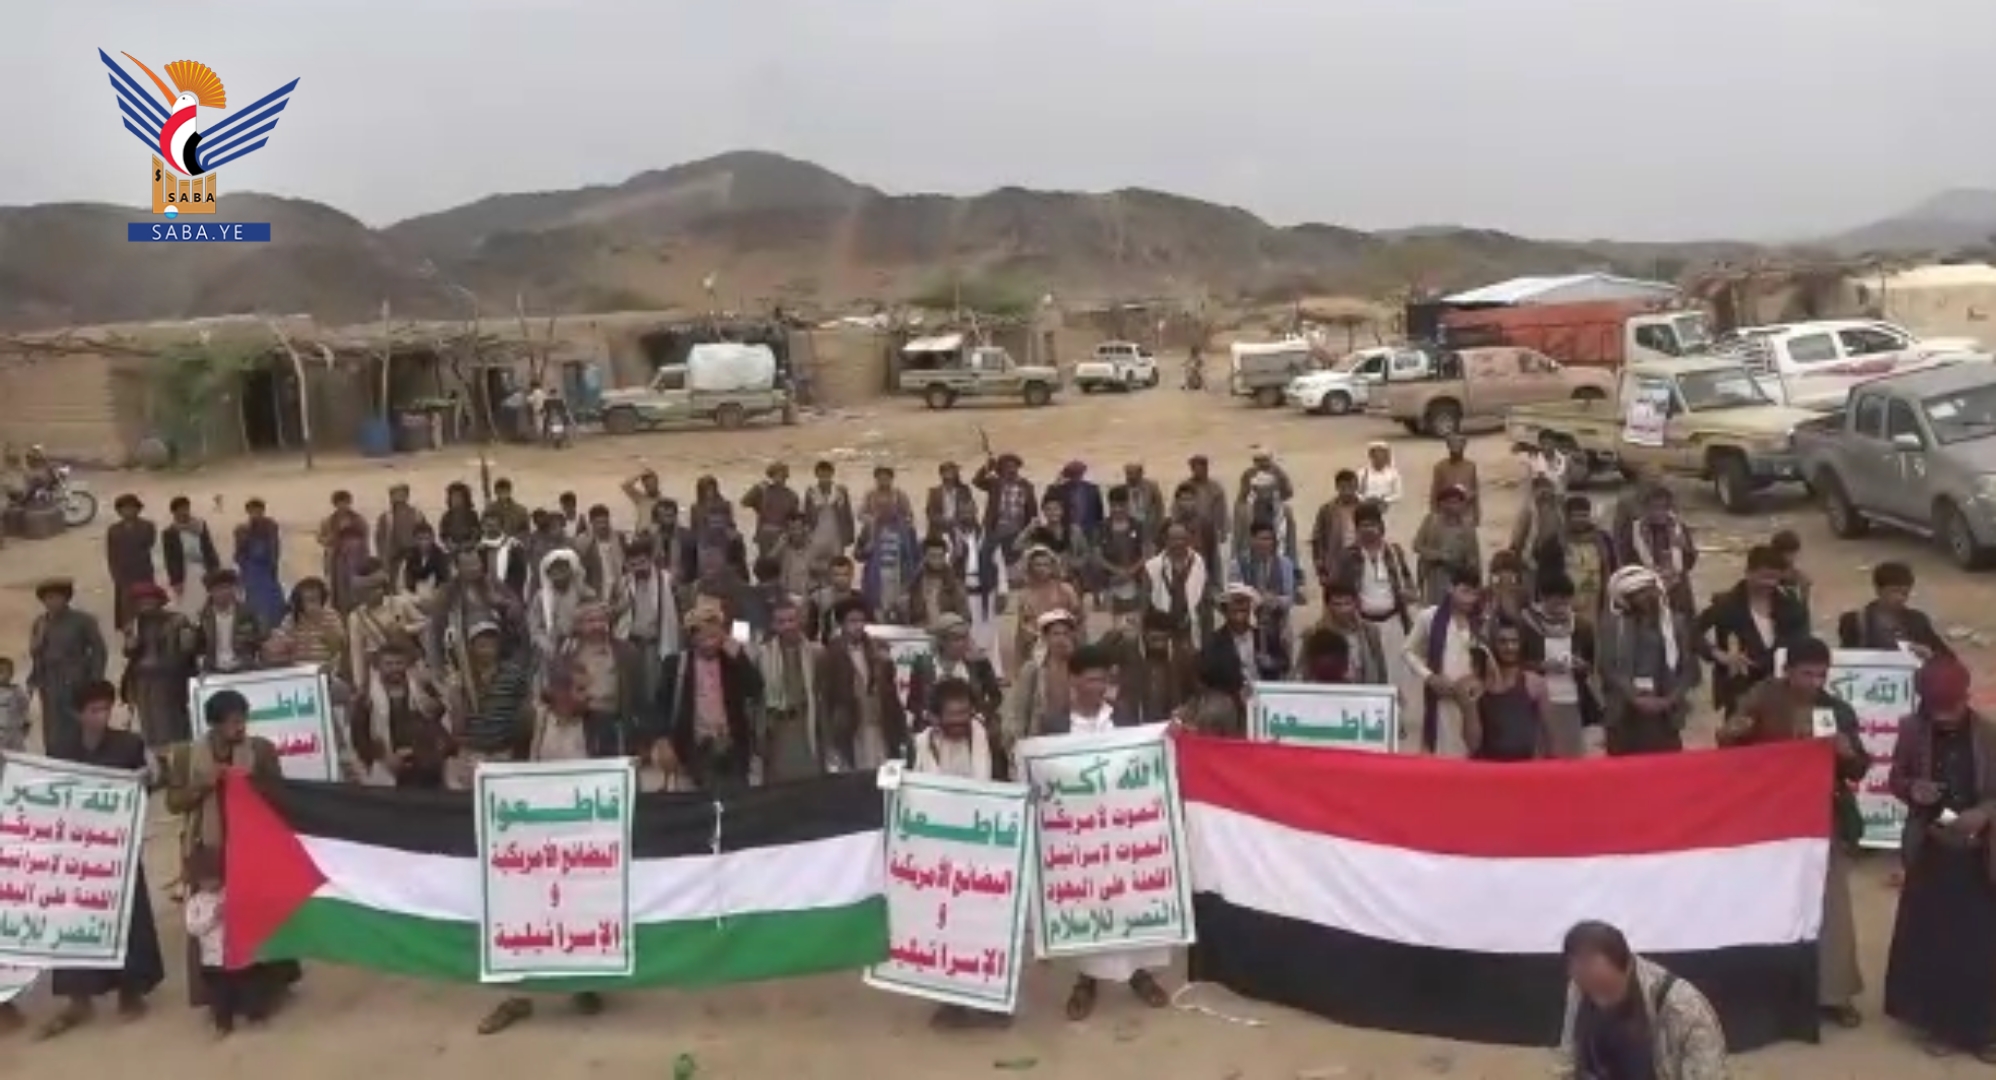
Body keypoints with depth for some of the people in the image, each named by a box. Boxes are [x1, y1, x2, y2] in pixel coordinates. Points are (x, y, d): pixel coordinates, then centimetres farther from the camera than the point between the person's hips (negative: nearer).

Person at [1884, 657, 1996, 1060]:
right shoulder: (1912, 730, -5)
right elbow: (1897, 780, 6)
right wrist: (1912, 790, -15)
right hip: (1930, 850, 1)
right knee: (1928, 939, 6)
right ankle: (1937, 1023, 21)